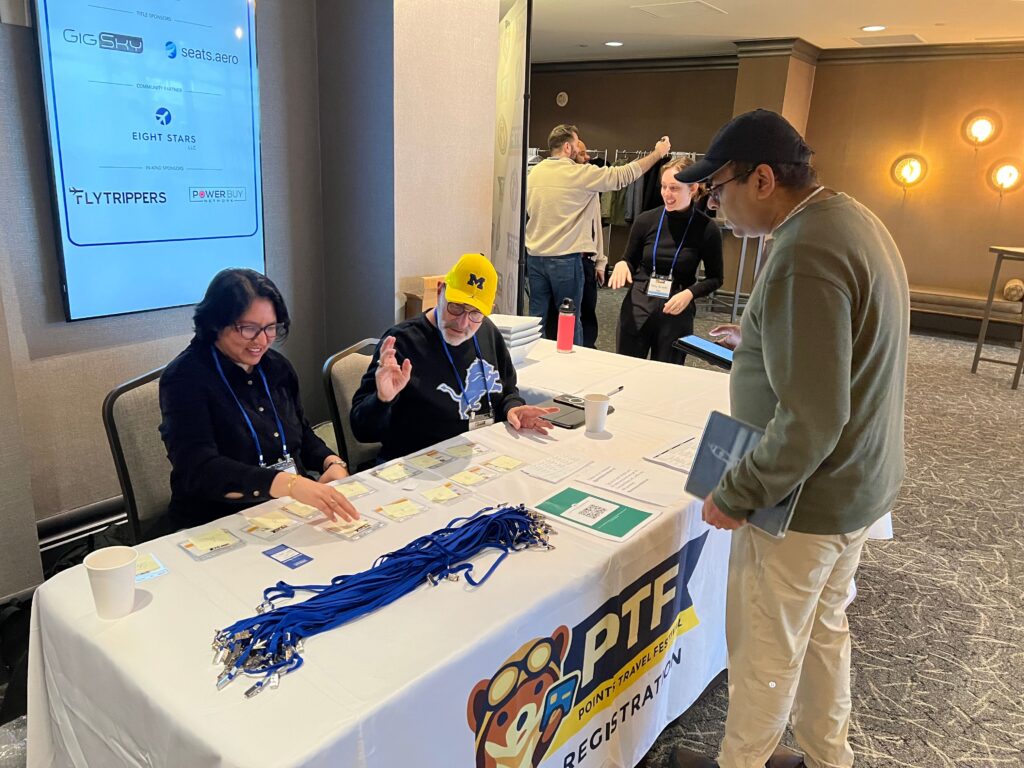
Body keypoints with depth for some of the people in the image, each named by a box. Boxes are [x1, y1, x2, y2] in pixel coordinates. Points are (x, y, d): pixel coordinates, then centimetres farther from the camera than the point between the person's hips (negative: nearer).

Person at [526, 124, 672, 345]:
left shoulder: (534, 172, 7)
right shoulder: (581, 173, -9)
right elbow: (624, 175, -4)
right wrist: (658, 153, 8)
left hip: (534, 256, 5)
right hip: (565, 258, -5)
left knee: (536, 316, 9)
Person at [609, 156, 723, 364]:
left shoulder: (706, 229, -7)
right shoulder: (646, 220, -3)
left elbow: (715, 278, 3)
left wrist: (690, 293, -14)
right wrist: (622, 265, -12)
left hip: (676, 315, -1)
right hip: (636, 310, 1)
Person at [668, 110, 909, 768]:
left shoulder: (803, 257, -28)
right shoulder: (855, 220, 5)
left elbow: (810, 422, -30)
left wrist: (733, 496, -20)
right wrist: (760, 342, 13)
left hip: (806, 498, -10)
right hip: (860, 484, 10)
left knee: (764, 651, 11)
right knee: (824, 628, 25)